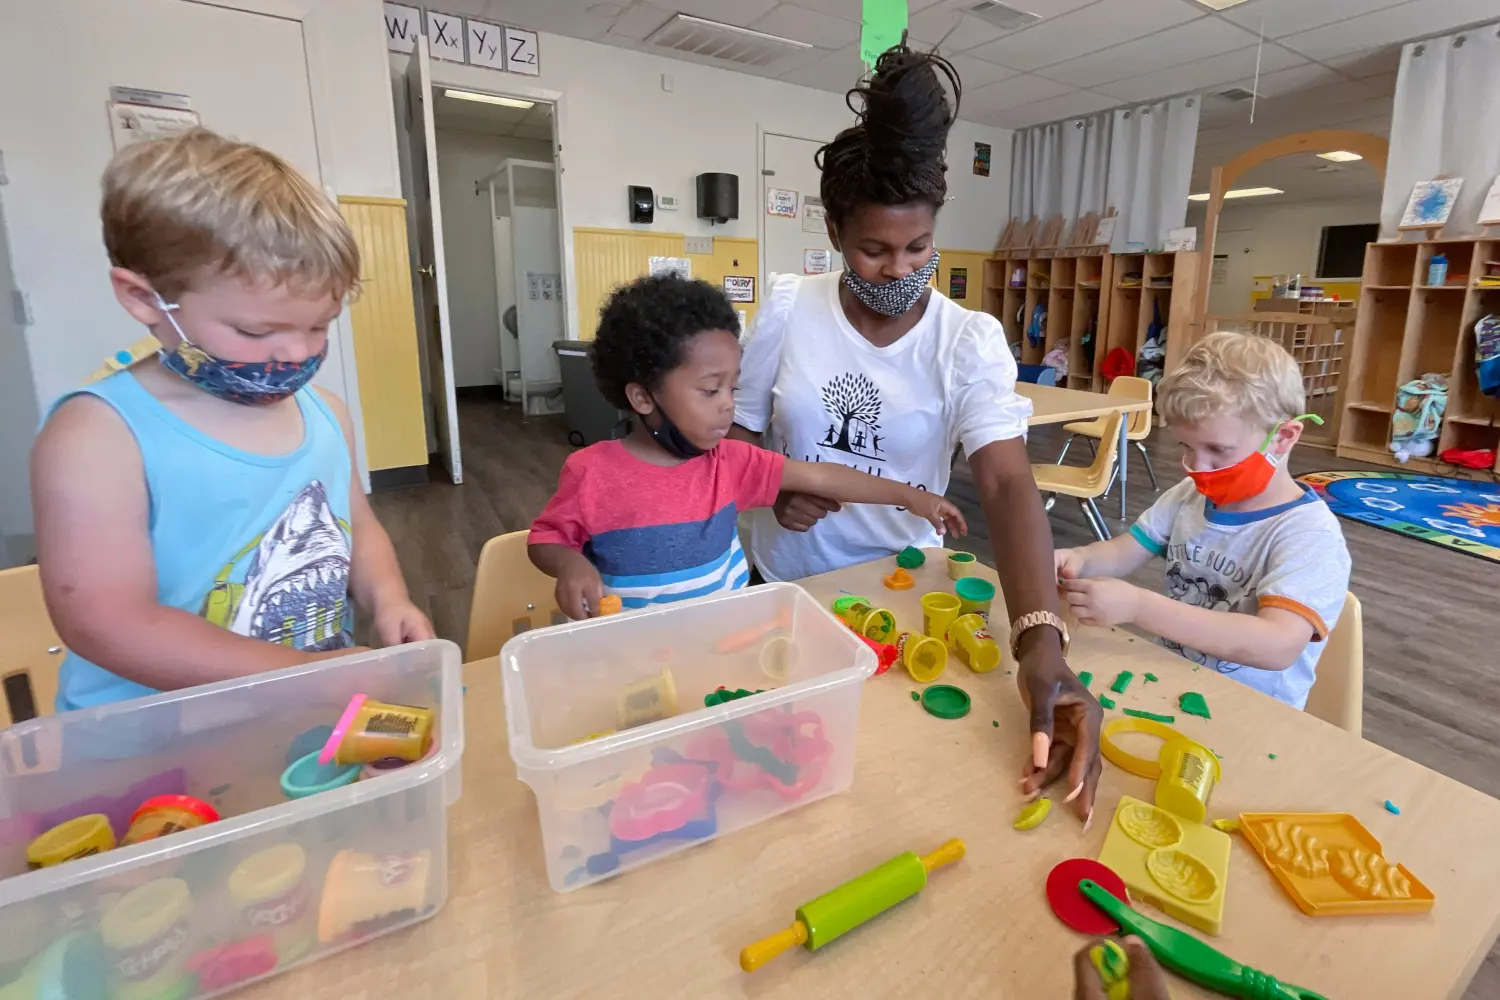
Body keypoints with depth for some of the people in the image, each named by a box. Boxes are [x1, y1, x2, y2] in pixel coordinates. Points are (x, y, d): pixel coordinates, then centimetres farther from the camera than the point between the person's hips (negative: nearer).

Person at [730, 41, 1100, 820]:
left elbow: (1008, 486, -27)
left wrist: (1040, 642, -41)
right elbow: (737, 434, 0)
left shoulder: (970, 341, -15)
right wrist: (773, 485, -22)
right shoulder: (788, 311, -10)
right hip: (787, 583, 1)